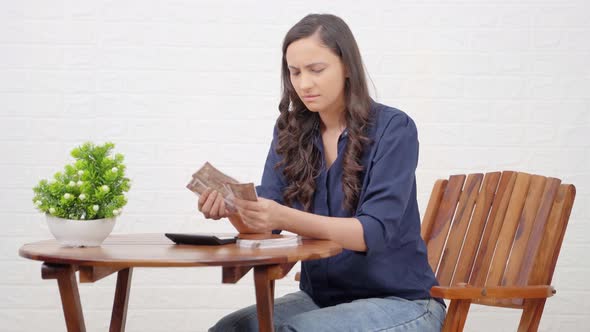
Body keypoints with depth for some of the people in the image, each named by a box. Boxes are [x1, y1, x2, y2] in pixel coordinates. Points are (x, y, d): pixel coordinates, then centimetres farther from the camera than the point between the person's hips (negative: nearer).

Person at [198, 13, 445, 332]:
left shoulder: (393, 129, -12)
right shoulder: (290, 132, 4)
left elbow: (375, 231, -23)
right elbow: (263, 225, -2)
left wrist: (285, 218, -38)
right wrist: (233, 208, -26)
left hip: (398, 302, -4)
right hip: (321, 297, 4)